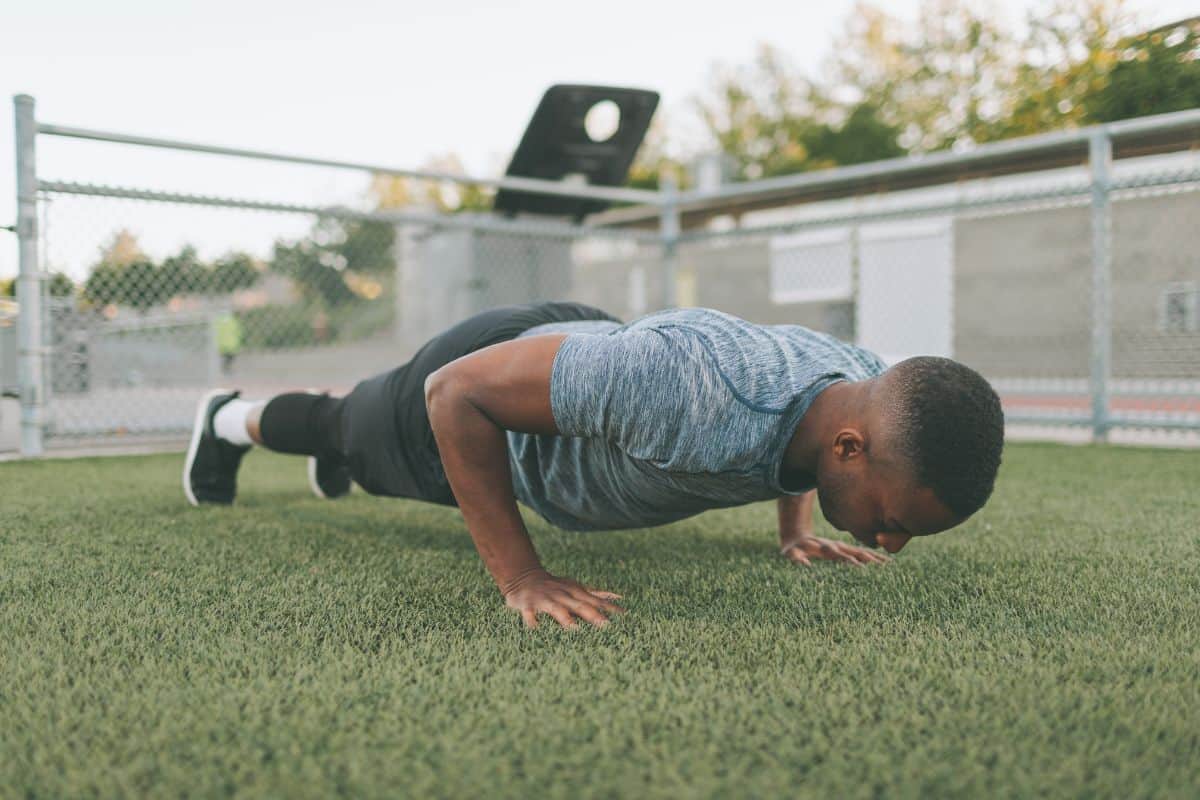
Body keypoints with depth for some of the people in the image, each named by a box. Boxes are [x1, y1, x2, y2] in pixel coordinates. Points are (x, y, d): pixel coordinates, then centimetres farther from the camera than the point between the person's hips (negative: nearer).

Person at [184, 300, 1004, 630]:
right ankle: (231, 421, 63)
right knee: (353, 437, 30)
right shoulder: (686, 392, -51)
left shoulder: (875, 396, -25)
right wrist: (520, 577, -37)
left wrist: (796, 529, -3)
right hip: (477, 389, -5)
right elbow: (455, 391, -39)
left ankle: (334, 440, 74)